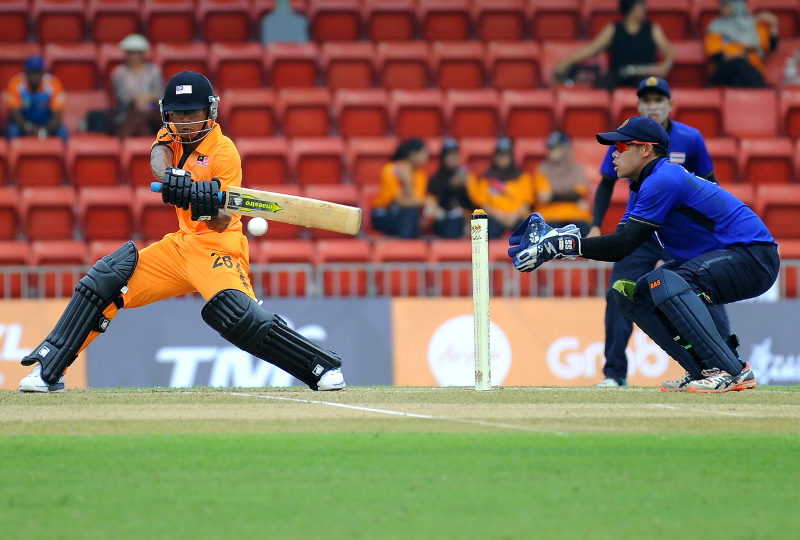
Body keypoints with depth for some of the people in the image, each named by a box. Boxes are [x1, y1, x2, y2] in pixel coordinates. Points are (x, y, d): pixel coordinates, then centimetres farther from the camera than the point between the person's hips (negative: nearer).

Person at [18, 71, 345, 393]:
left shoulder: (223, 152, -13)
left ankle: (324, 367, -17)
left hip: (217, 247, -7)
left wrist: (211, 210, -43)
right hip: (183, 243, 7)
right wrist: (169, 176, -44)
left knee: (238, 316, -28)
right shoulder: (172, 135, 5)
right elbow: (158, 157, -21)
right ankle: (48, 369, 2)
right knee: (104, 280, -3)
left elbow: (222, 224, -19)